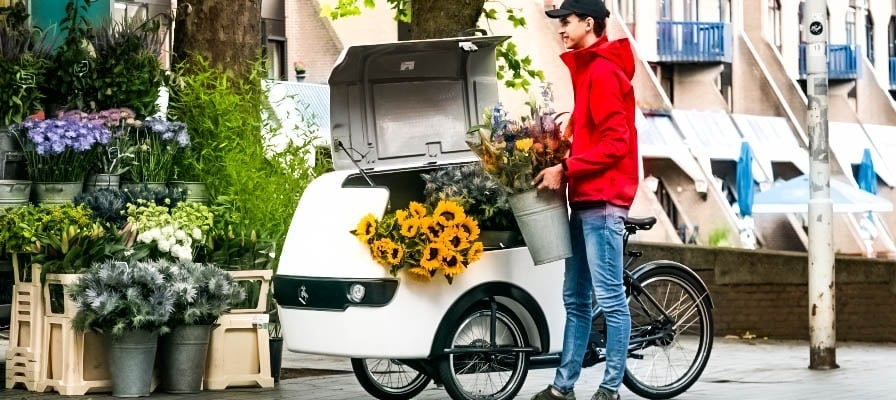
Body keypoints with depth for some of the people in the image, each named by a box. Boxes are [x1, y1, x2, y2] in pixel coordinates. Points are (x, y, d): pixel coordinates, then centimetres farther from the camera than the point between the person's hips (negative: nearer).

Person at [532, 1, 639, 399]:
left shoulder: (603, 71, -11)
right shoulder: (588, 68, 19)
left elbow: (615, 142, -18)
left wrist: (565, 169, -16)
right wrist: (562, 163, 10)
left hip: (602, 201, -10)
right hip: (585, 200, 11)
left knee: (610, 299, -6)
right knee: (575, 299, 10)